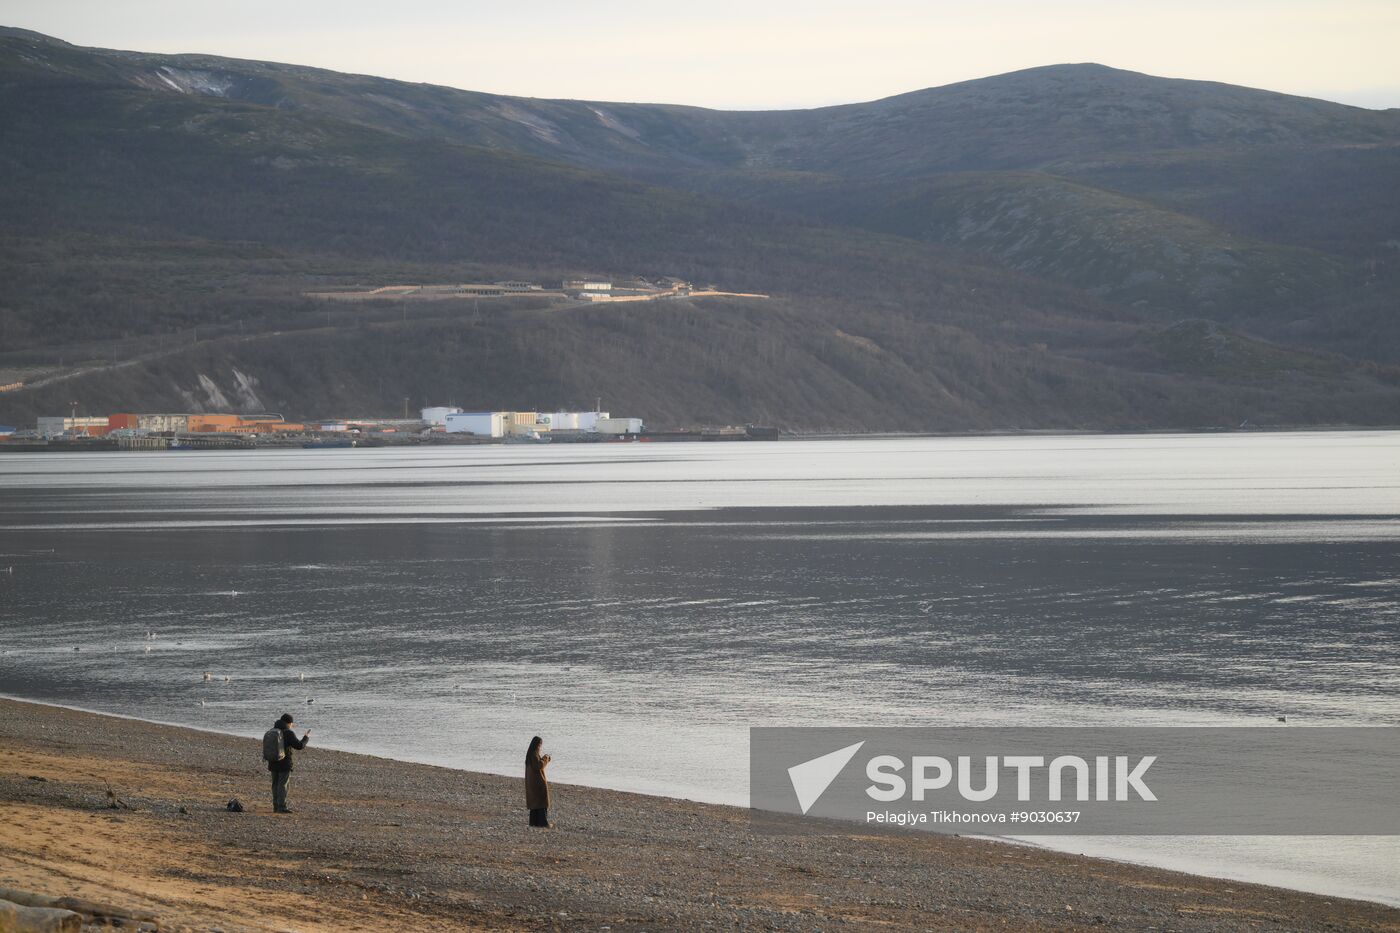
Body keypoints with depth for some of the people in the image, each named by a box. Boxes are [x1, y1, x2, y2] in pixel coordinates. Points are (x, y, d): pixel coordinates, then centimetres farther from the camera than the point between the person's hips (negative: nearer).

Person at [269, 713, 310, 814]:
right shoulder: (288, 733, -13)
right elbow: (299, 746, -16)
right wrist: (306, 737, 2)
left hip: (273, 763, 6)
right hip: (285, 763, -6)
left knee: (276, 784, 12)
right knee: (283, 784, -4)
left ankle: (276, 806, 16)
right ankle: (282, 807, -6)